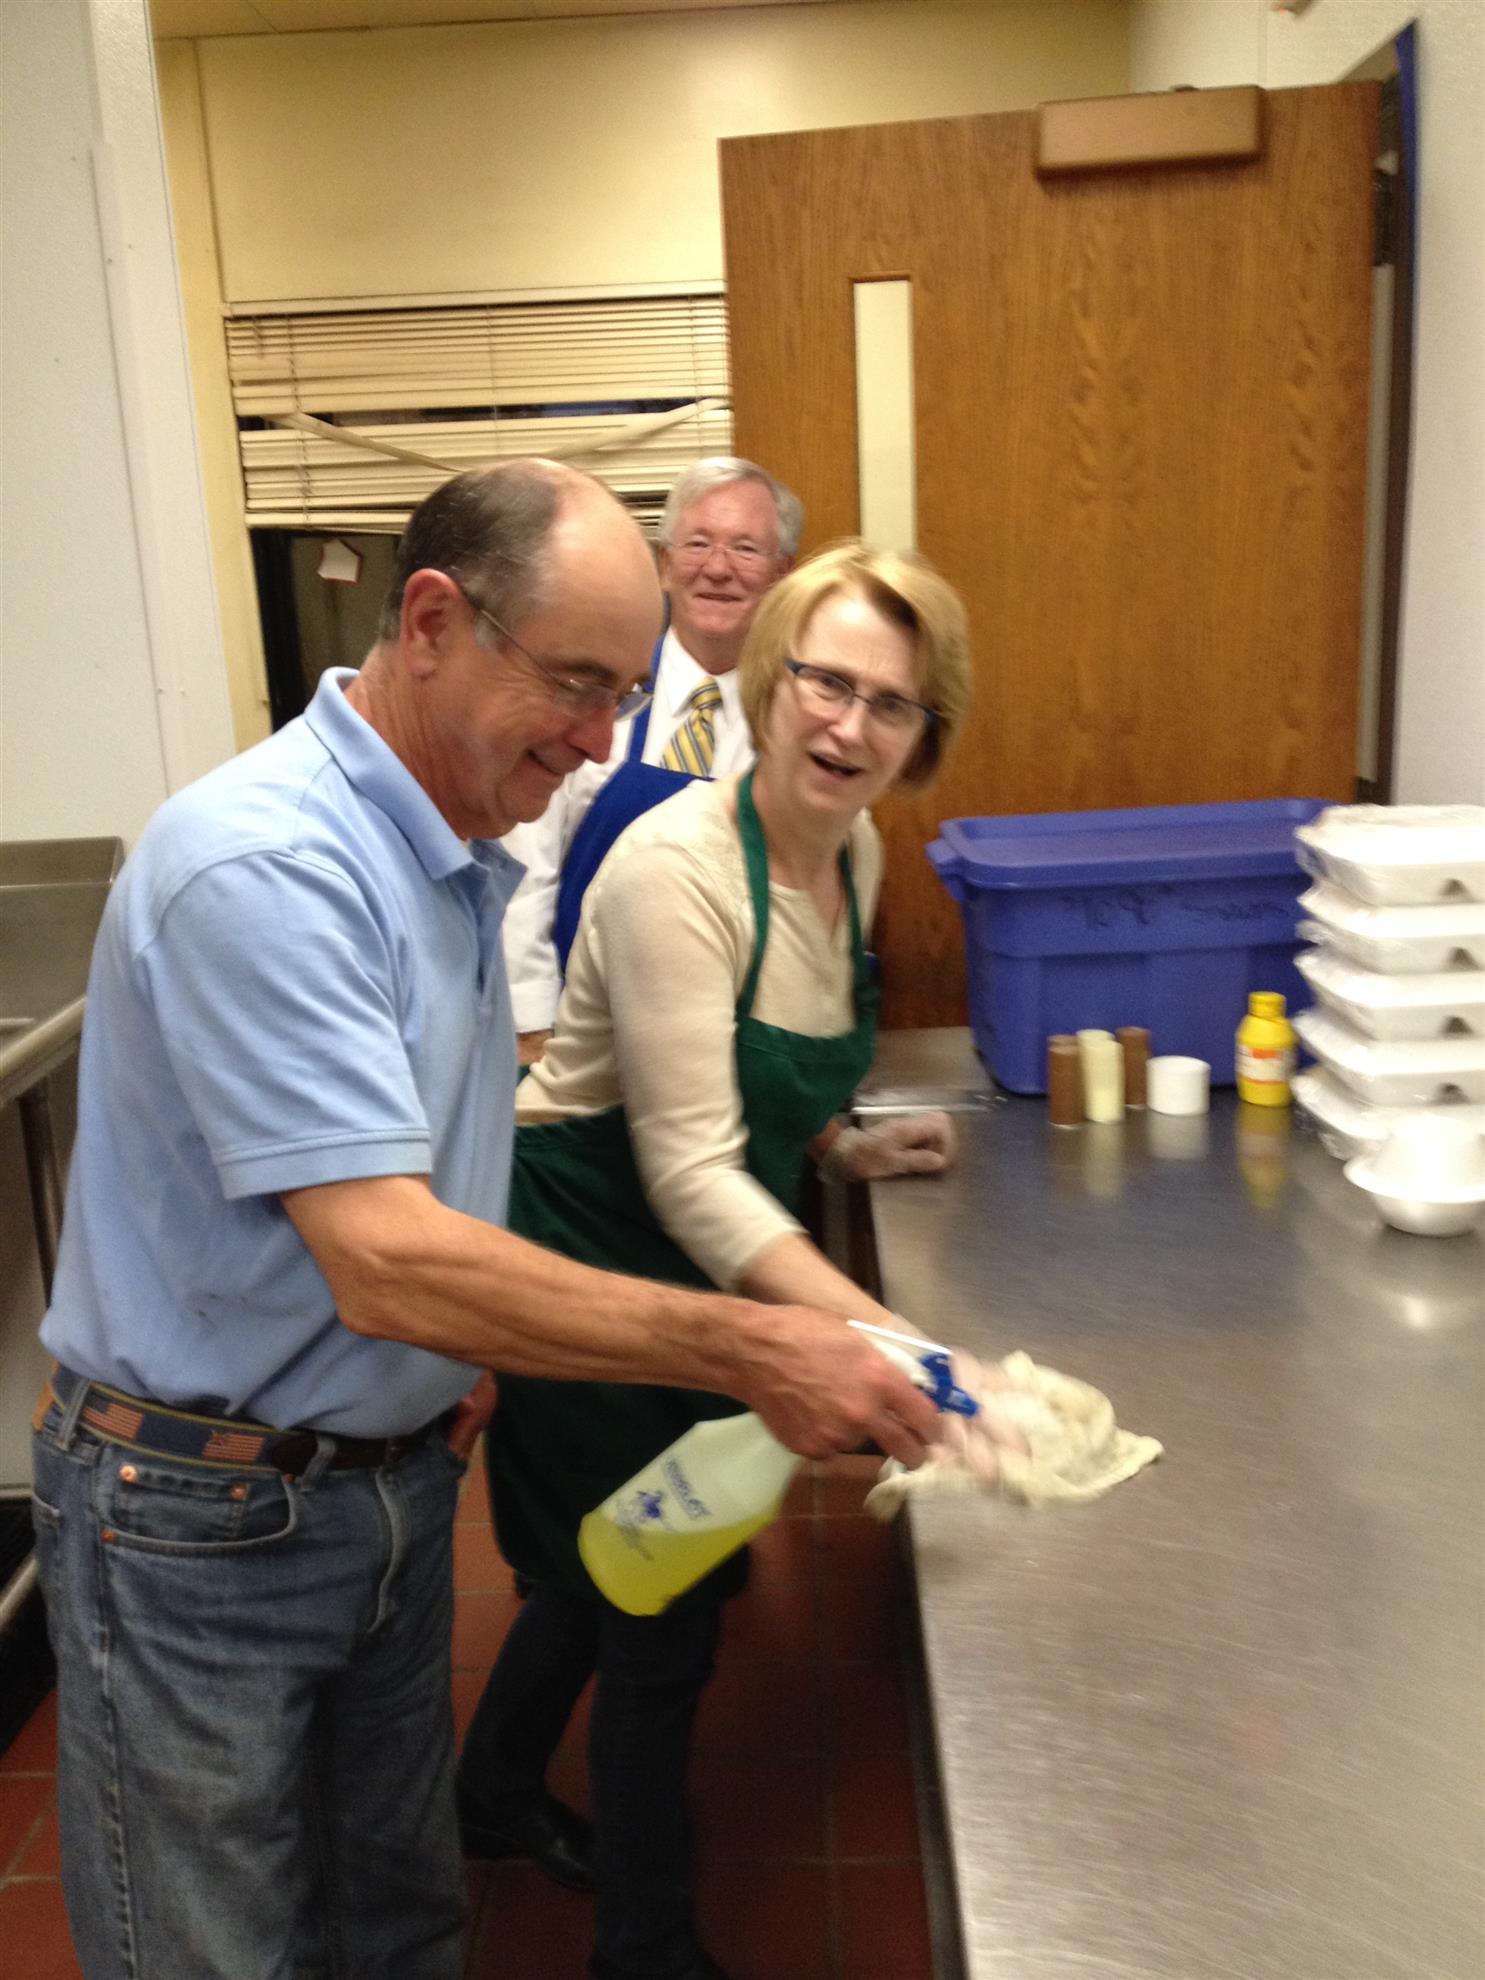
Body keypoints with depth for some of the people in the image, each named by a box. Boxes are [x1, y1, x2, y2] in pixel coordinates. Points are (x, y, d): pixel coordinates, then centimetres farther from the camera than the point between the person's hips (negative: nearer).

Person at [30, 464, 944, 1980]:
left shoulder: (461, 857, 4)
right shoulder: (262, 865, -27)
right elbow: (385, 1263, -32)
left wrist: (468, 1344, 3)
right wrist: (746, 1354, -32)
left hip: (395, 1476, 8)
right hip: (201, 1520, -7)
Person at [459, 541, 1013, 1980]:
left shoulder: (854, 854, -2)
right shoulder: (674, 864, -28)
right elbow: (689, 1169, -33)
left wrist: (840, 1147, 2)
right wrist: (877, 1335, -42)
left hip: (695, 1264, 8)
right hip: (585, 1257, -8)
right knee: (662, 1608, 5)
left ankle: (497, 1796, 52)